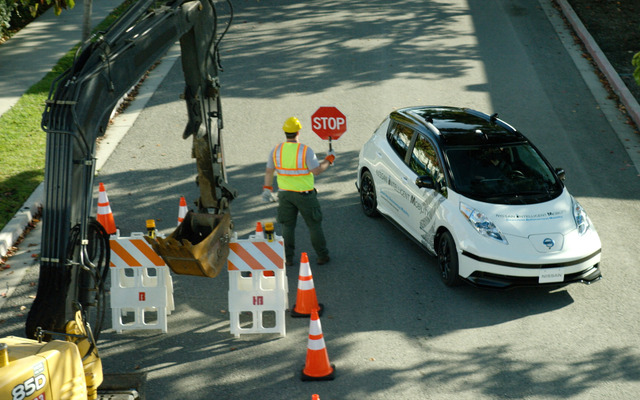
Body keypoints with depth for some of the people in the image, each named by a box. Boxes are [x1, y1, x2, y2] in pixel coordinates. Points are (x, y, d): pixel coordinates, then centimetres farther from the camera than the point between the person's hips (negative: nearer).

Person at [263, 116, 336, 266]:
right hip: (304, 194, -3)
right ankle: (322, 256, 18)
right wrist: (329, 160, -1)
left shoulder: (276, 150, -4)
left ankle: (288, 258, 16)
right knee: (314, 225, 10)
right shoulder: (305, 150, -17)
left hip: (285, 193, 3)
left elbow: (269, 171, 4)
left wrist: (267, 189, 15)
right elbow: (317, 171, -15)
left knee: (287, 226, 13)